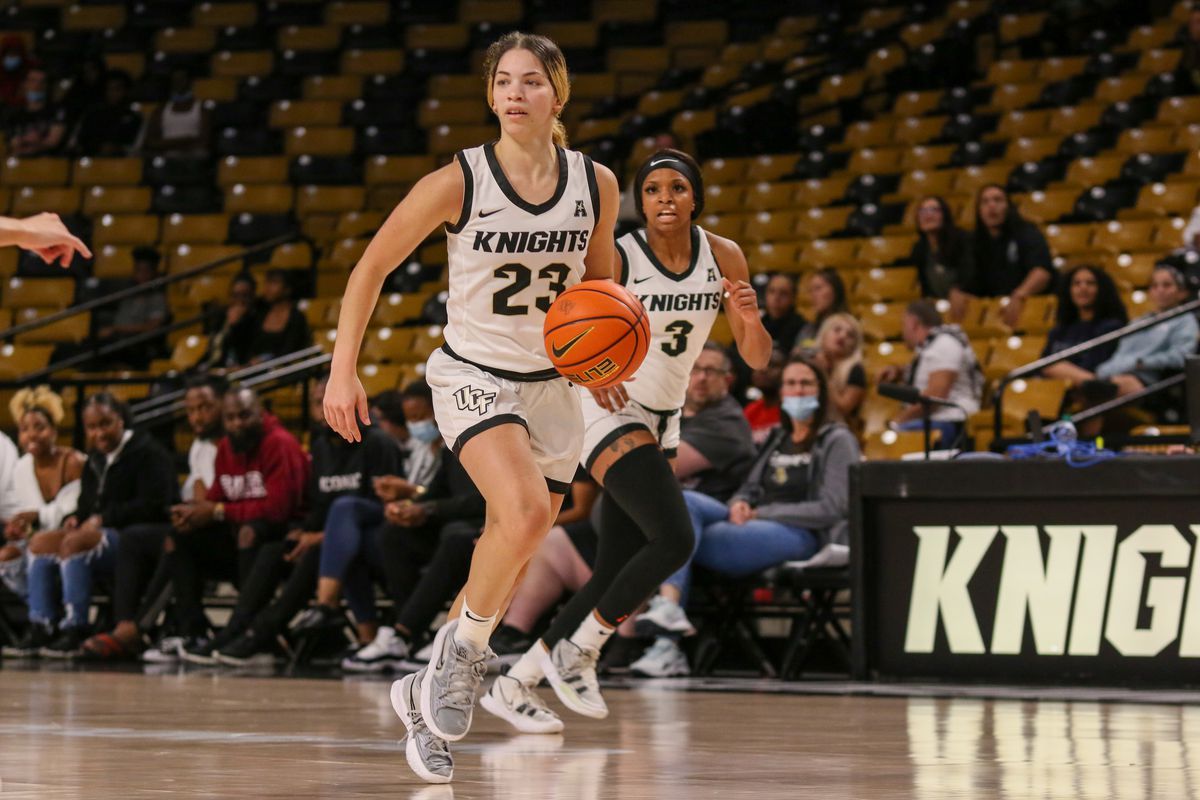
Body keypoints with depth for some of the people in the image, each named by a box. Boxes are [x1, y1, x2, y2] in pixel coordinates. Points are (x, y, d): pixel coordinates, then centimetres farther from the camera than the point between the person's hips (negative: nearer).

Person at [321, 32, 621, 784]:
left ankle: (430, 691, 27)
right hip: (473, 375, -5)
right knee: (526, 511, -29)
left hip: (552, 384, 5)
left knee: (516, 553, 8)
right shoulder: (459, 182, -15)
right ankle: (463, 654, -7)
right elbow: (373, 267, -7)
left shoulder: (596, 184, -5)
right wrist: (344, 371, -12)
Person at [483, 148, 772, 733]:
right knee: (674, 538, -24)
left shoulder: (724, 258, -1)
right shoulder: (617, 258, -17)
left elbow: (756, 359, -1)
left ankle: (515, 685, 16)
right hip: (611, 411, -7)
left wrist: (751, 319, -22)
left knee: (616, 574, 5)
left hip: (662, 422, 7)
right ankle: (578, 651, -5)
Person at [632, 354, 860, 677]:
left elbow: (832, 508, -6)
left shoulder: (837, 441, 4)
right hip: (754, 526, 7)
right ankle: (667, 609, -39)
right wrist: (740, 504, -3)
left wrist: (762, 513, -11)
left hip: (801, 537, -7)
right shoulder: (776, 439, 25)